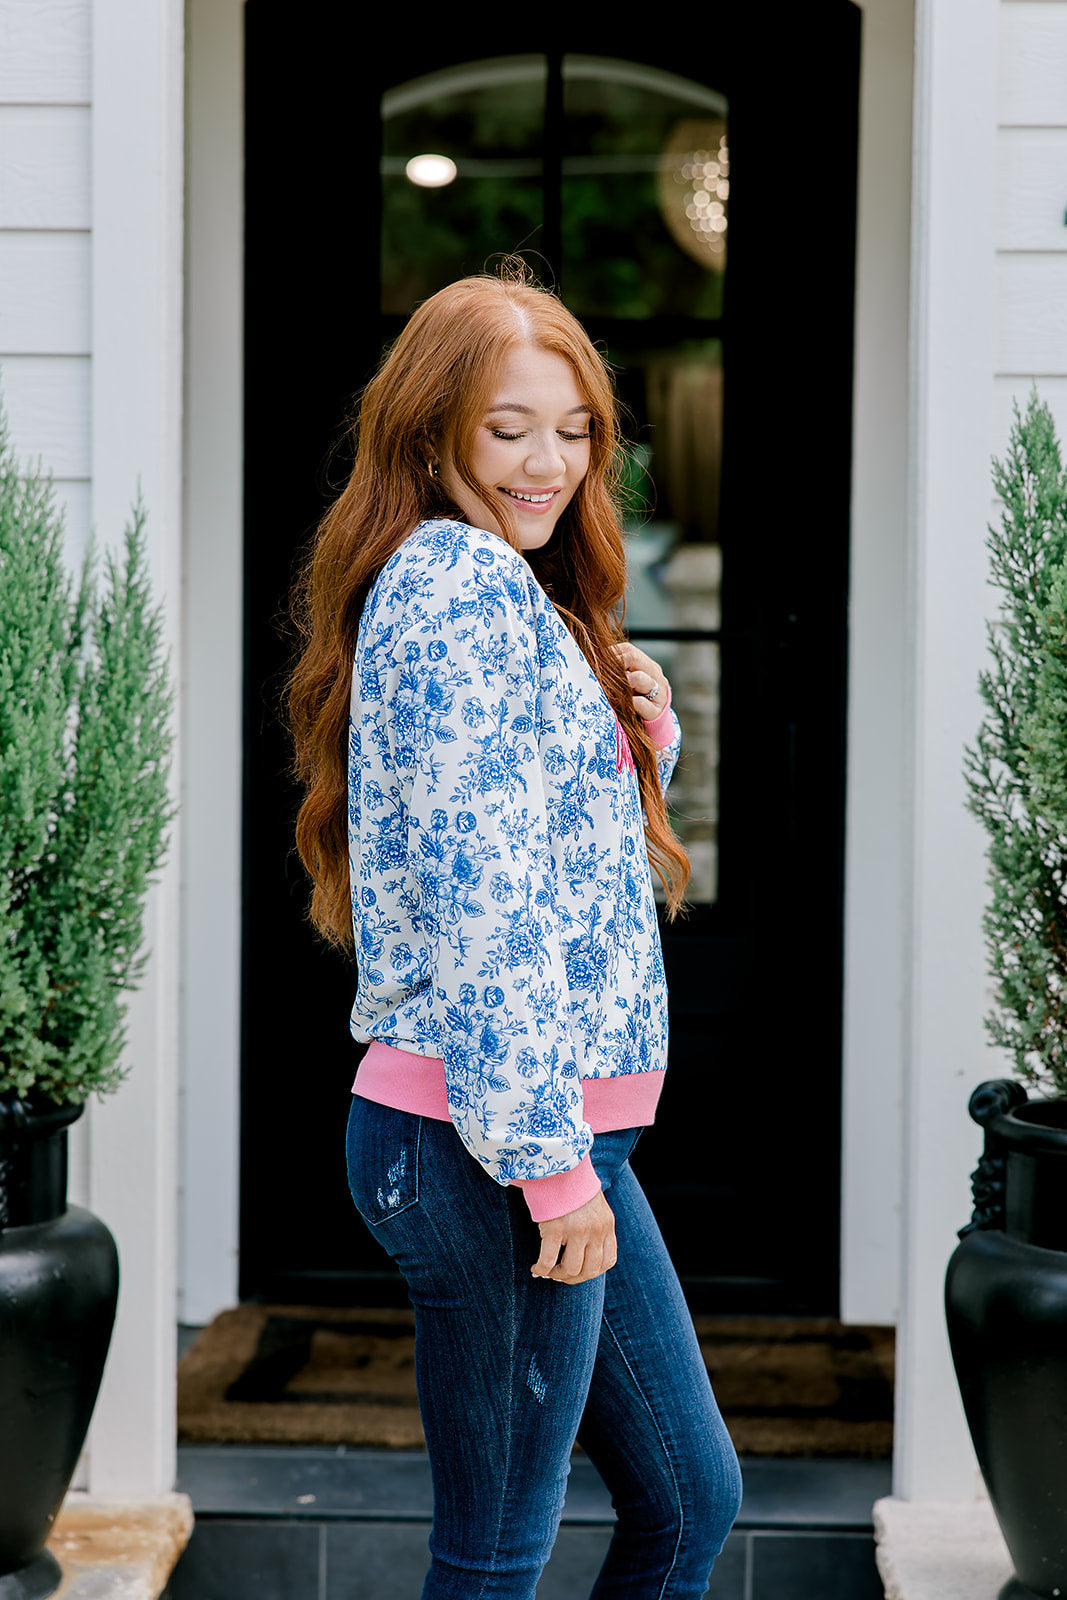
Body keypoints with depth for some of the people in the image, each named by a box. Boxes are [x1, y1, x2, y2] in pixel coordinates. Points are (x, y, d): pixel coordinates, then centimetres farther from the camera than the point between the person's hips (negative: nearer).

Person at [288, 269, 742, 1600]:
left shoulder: (472, 581, 18)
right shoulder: (463, 581, -13)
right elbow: (482, 891, -20)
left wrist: (636, 726, 5)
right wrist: (550, 1157, -22)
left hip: (566, 1127, 10)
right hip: (494, 1142, -10)